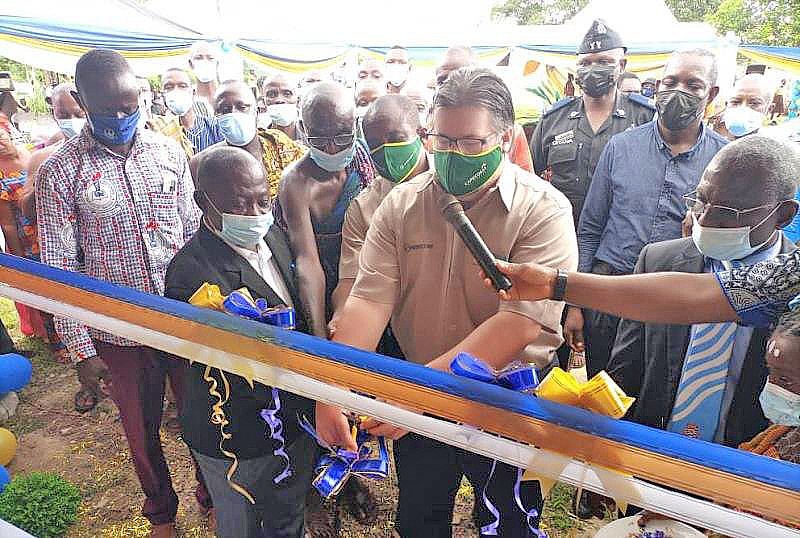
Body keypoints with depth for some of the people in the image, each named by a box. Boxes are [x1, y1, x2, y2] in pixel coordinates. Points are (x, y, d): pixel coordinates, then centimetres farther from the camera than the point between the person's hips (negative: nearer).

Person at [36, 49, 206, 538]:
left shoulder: (169, 153, -1)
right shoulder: (59, 172, -8)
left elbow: (195, 232, 4)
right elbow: (59, 267, -6)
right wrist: (81, 349, -7)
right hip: (119, 333, -1)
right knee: (142, 431, 18)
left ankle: (212, 494, 44)